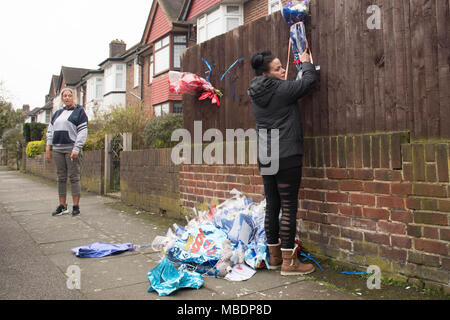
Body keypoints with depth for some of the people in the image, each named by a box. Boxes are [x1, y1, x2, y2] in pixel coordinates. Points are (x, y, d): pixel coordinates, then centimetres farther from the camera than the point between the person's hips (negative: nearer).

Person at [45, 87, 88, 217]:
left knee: (74, 177, -6)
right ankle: (62, 206, 12)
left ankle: (76, 206, -2)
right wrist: (48, 148, 9)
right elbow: (50, 130, 20)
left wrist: (76, 149, -14)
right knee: (61, 178, 7)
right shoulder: (58, 113, 20)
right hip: (57, 149, 6)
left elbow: (82, 132, -6)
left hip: (72, 149, -6)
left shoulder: (79, 111, 3)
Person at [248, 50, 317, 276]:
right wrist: (306, 62, 20)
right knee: (289, 207, -3)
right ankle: (289, 262, 3)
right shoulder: (282, 90, -10)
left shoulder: (256, 94, 10)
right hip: (286, 156, -8)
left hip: (265, 157, 8)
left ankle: (274, 256, 24)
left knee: (272, 206, 13)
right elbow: (309, 80, 4)